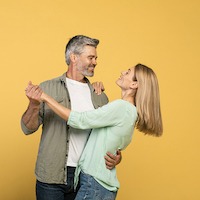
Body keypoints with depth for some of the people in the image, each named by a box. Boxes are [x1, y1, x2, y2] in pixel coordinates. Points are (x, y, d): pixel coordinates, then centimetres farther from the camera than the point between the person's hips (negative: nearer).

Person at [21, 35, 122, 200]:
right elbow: (28, 129, -3)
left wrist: (117, 156, -7)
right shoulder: (48, 88, -2)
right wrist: (34, 106, -22)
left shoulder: (100, 97, 8)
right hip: (52, 176, -3)